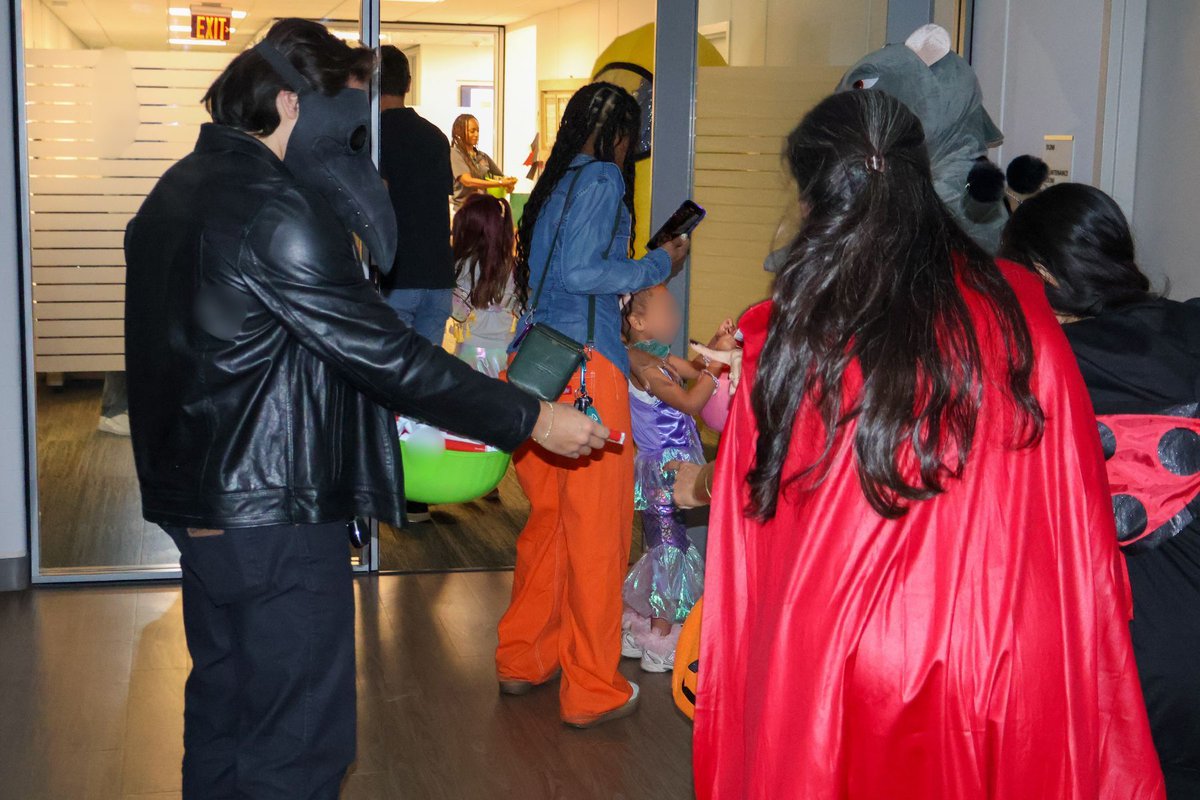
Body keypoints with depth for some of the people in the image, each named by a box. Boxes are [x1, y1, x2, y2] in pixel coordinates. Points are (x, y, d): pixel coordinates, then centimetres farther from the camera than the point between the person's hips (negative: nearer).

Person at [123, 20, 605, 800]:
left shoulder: (180, 189, 10)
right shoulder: (278, 211, -20)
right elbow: (384, 352, -22)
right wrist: (531, 419, -16)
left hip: (199, 501, 10)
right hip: (278, 517, -10)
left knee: (223, 705, 22)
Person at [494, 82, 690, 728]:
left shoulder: (550, 186, 17)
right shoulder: (601, 179, -7)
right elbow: (579, 272, -17)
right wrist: (658, 265, -5)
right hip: (585, 366, -8)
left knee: (549, 518, 19)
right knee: (596, 530, 1)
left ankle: (523, 660, 29)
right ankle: (592, 690, 9)